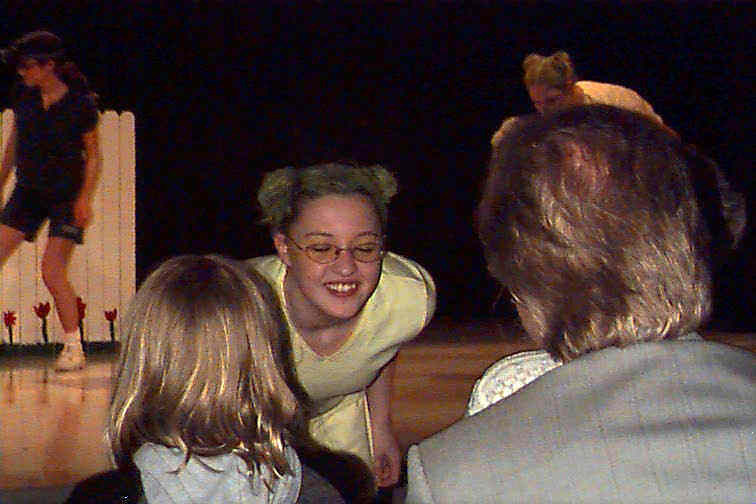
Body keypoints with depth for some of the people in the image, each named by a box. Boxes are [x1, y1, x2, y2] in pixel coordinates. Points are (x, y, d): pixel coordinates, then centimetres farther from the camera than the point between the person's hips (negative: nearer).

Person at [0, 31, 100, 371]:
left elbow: (94, 154, -5)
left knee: (52, 270, -11)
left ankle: (73, 348, 2)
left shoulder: (80, 103, -10)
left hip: (67, 195, -5)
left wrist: (85, 197, -13)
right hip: (28, 191, 5)